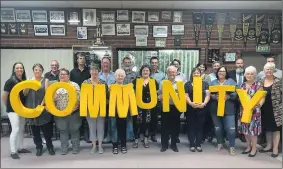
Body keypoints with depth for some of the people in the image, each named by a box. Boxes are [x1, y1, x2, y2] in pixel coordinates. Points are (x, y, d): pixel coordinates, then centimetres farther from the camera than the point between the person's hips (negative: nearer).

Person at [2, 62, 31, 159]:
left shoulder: (25, 81, 5)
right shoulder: (10, 81, -12)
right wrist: (8, 106, 1)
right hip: (13, 109, -6)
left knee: (21, 129, 13)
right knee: (15, 129, -8)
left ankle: (20, 148, 26)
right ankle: (13, 152, 2)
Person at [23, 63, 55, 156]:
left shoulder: (45, 81, 1)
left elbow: (47, 94, -5)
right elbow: (25, 93, 2)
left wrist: (42, 104, -14)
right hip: (31, 108, 3)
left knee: (46, 129, 1)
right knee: (35, 130, 9)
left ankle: (50, 146, 19)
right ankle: (39, 147, 22)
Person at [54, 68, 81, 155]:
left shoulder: (74, 85, -1)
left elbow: (78, 97, -6)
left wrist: (75, 107, -16)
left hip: (73, 112, -2)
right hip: (59, 112, 3)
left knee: (74, 130, 6)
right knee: (63, 130, 10)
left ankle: (75, 147, 18)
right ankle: (64, 148, 21)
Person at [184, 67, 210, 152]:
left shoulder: (205, 83, 9)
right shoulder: (188, 84, 6)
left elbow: (208, 95, 0)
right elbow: (186, 95, -2)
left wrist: (204, 103, -18)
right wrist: (190, 103, -20)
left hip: (202, 108, 1)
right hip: (191, 108, -1)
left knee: (200, 126, 6)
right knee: (191, 126, 4)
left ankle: (198, 144, 16)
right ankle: (192, 145, 13)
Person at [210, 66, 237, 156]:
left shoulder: (231, 82, 6)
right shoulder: (213, 82, 11)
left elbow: (236, 93, -2)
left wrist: (228, 96, -18)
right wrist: (214, 97, -16)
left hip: (228, 109, -2)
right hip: (215, 109, 2)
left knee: (230, 128, -6)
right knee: (217, 127, 11)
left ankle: (232, 147, 6)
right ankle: (220, 143, 28)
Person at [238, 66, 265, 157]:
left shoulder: (258, 85, -4)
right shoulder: (242, 85, 9)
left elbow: (262, 98, -9)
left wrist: (259, 105, -26)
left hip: (254, 110, -4)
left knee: (253, 128, -2)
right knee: (245, 129, 9)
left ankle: (254, 149, 12)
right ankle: (248, 146, 25)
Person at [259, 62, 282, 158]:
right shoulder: (261, 82, 5)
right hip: (264, 109, 4)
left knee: (275, 128, 4)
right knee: (267, 127, 13)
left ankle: (275, 148, 15)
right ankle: (269, 146, 27)